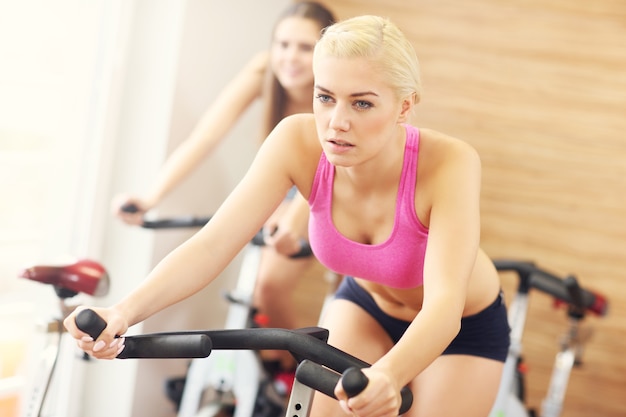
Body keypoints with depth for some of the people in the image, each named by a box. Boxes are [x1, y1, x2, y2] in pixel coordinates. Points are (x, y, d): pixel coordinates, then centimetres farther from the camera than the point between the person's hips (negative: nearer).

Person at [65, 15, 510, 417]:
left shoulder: (448, 163, -36)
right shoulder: (298, 142, -28)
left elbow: (444, 305, -47)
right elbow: (213, 243, -34)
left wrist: (387, 376, -67)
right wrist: (127, 309, -52)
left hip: (463, 328, -2)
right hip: (365, 304, 2)